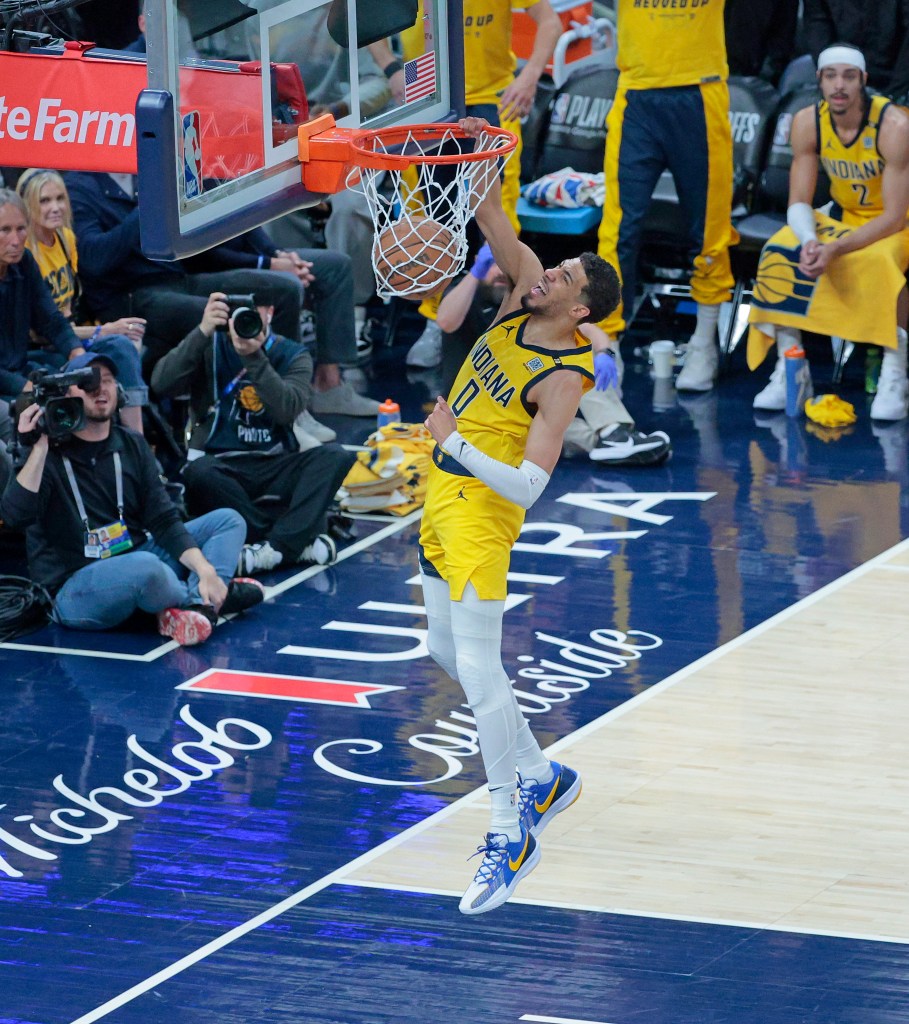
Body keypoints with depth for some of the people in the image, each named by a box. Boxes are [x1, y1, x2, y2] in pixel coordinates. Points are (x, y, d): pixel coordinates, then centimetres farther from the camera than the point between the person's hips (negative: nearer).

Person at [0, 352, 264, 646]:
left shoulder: (132, 446, 9)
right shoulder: (48, 453, -6)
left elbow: (163, 522, 3)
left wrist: (205, 570, -13)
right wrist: (39, 448, -28)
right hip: (72, 587, -7)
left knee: (228, 520, 1)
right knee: (146, 567, -39)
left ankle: (197, 604, -25)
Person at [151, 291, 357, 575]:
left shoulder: (292, 356, 6)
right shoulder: (210, 348, 5)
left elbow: (288, 409, -14)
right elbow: (162, 384, -13)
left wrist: (253, 357, -24)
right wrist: (203, 332, -20)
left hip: (274, 466, 2)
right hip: (222, 467, -2)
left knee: (335, 456, -25)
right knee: (198, 472, -37)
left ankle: (275, 548, -37)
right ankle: (299, 541, -31)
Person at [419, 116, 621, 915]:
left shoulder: (565, 378, -22)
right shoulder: (524, 296, 0)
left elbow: (528, 486, -28)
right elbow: (494, 220, -1)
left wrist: (453, 442, -25)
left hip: (483, 510, -9)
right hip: (446, 493, 9)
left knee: (476, 663, -15)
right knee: (447, 652, 17)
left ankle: (511, 834, -13)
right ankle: (541, 776, 29)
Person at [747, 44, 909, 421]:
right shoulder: (808, 122, -12)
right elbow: (799, 202, -9)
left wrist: (835, 249, -39)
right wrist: (811, 242, -33)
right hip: (847, 220, 5)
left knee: (879, 263, -39)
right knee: (781, 252, -21)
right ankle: (788, 372, -13)